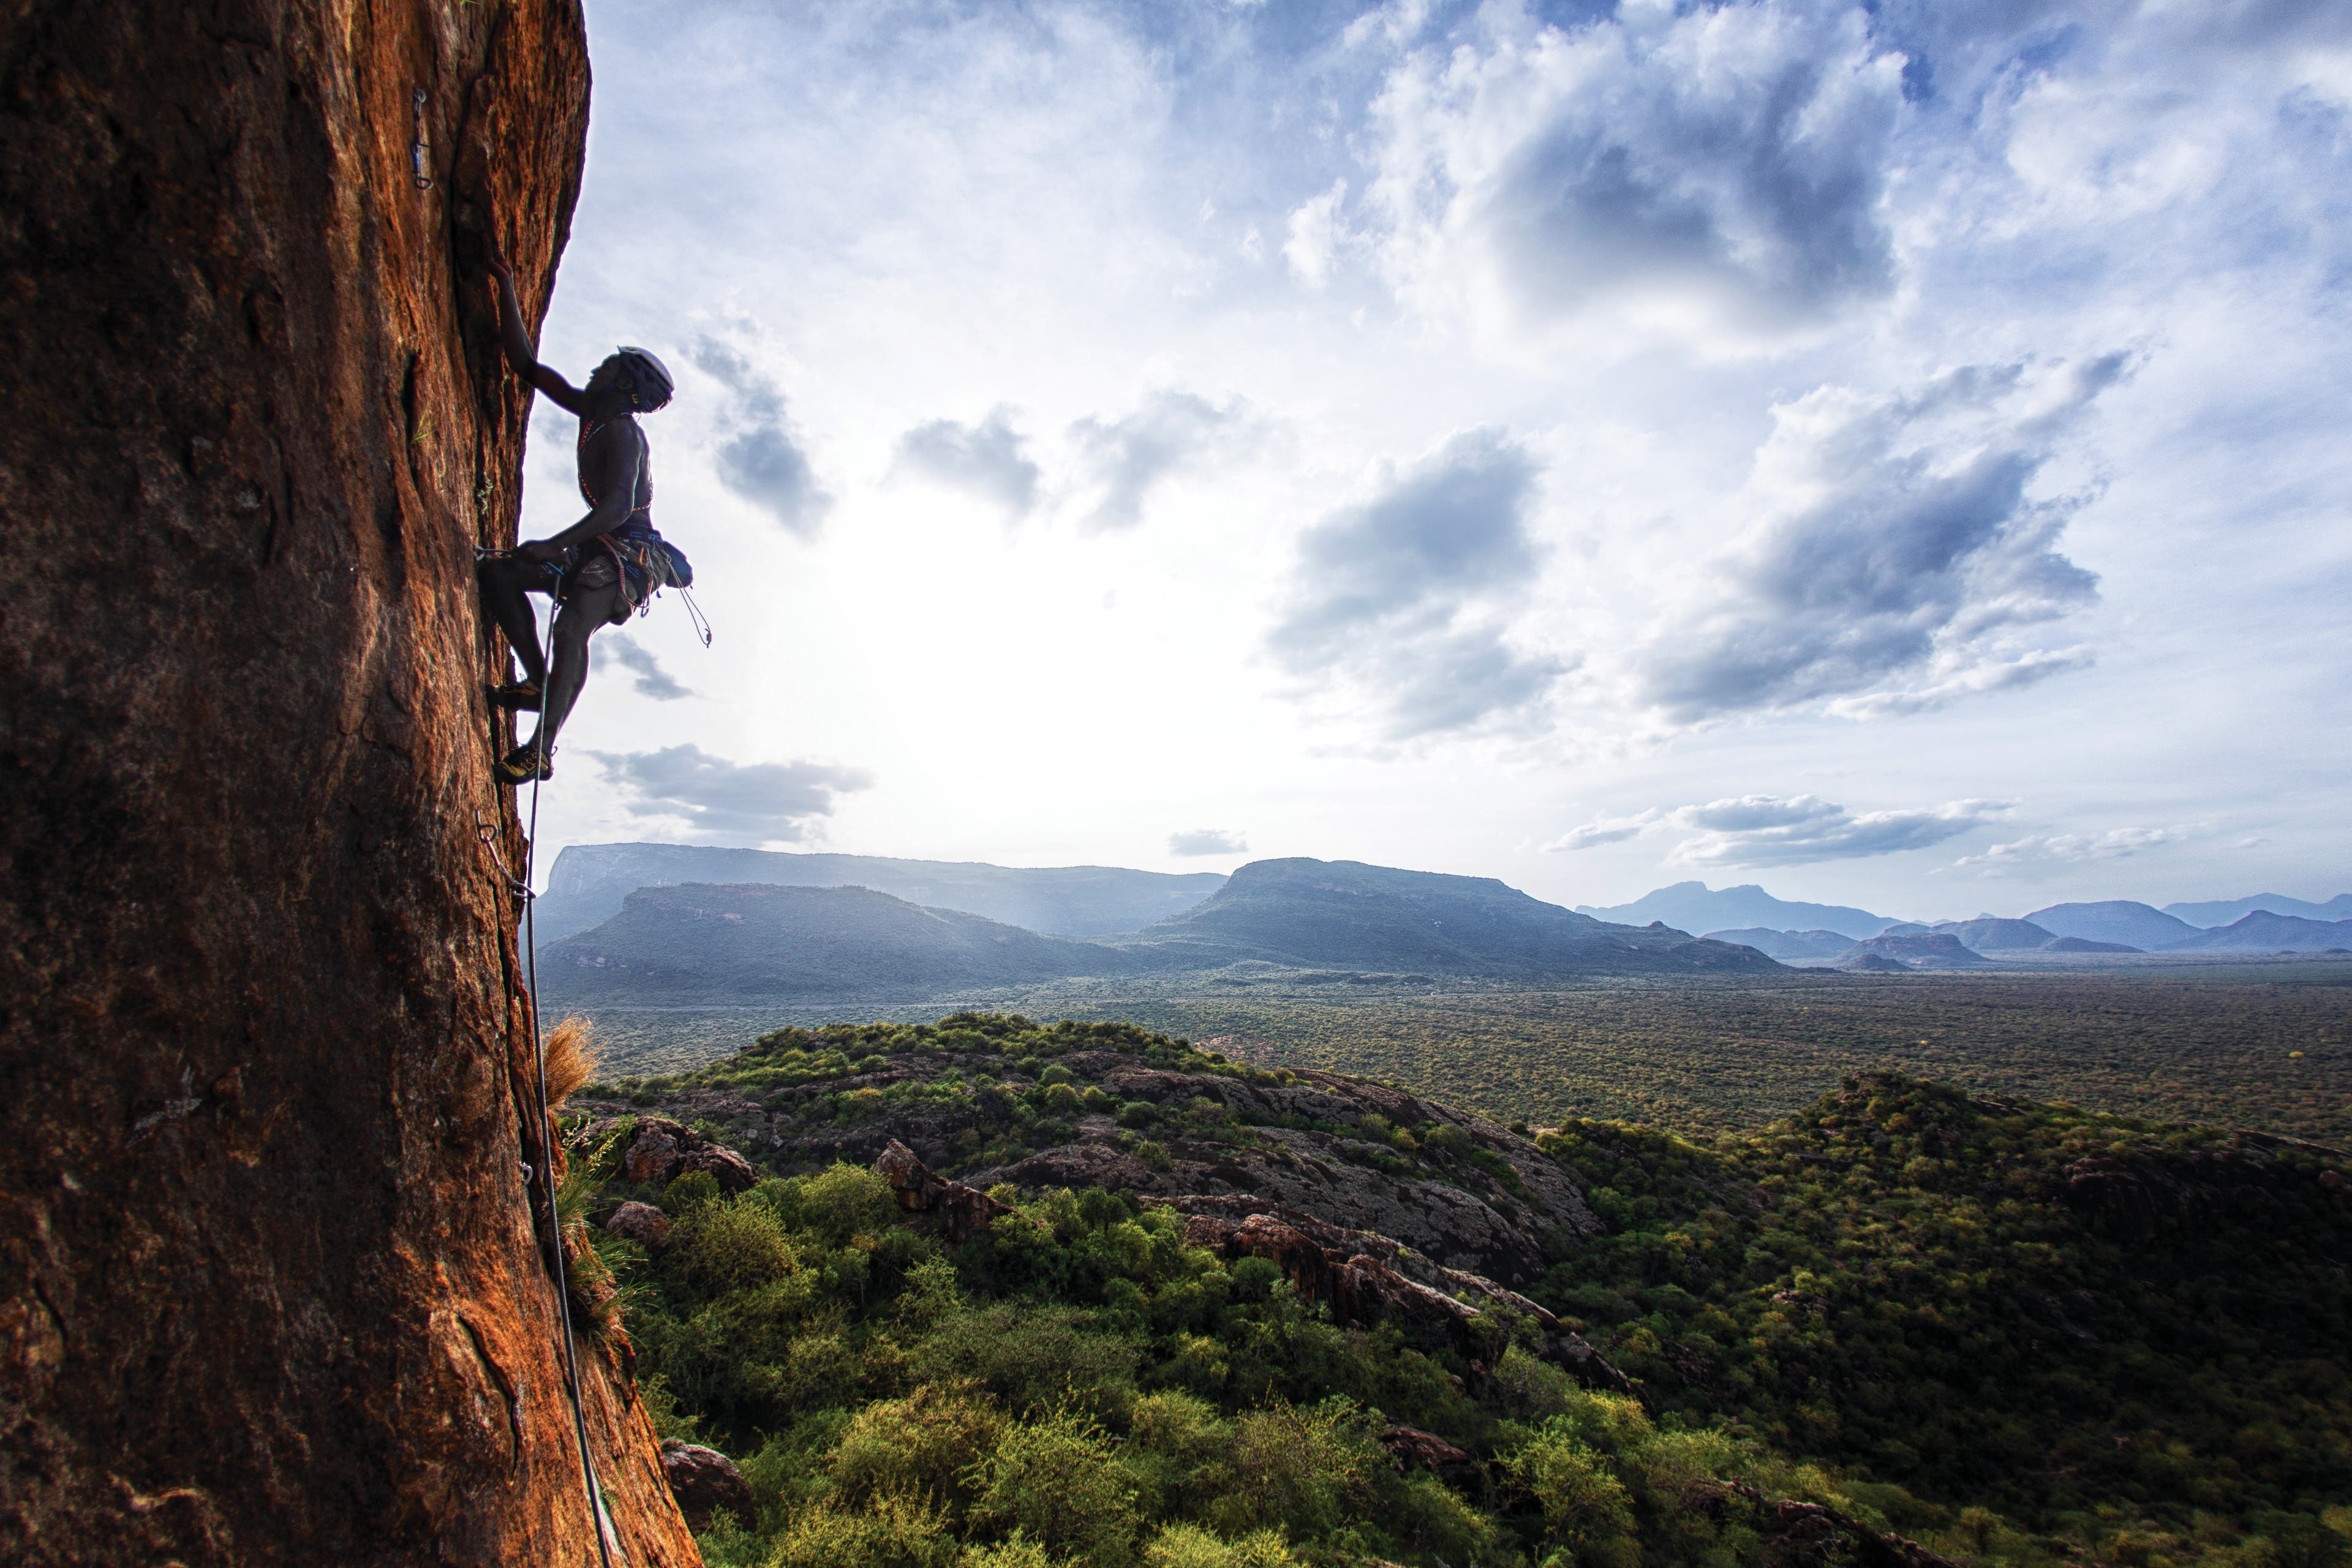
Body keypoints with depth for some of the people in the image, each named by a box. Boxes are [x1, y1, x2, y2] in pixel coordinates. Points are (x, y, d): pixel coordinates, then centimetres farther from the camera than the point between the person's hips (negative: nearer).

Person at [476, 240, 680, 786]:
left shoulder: (623, 433, -13)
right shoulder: (591, 410, 15)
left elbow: (618, 507, -26)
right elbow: (526, 363, 23)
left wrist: (555, 545, -29)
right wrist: (507, 289, 20)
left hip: (629, 554, -10)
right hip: (599, 550, 10)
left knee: (572, 627, -29)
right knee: (496, 571, 2)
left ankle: (541, 752, -26)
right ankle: (538, 681, -4)